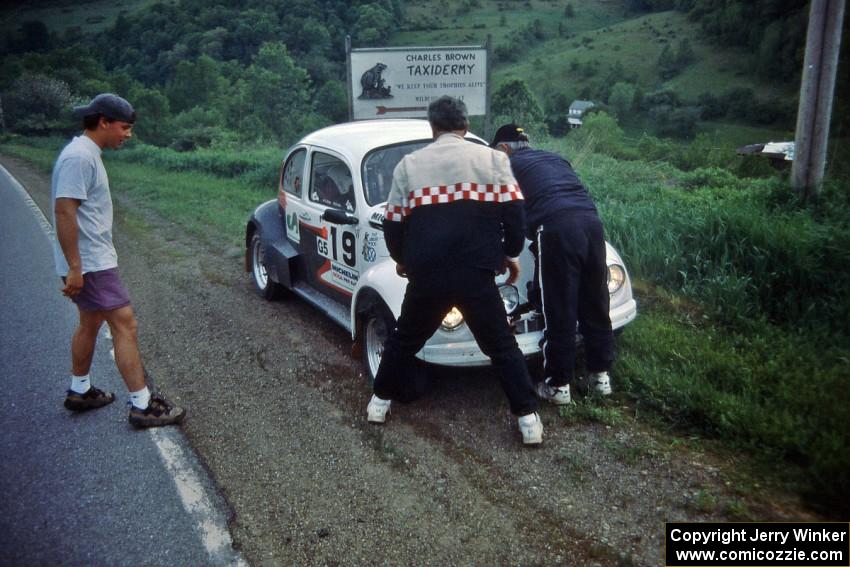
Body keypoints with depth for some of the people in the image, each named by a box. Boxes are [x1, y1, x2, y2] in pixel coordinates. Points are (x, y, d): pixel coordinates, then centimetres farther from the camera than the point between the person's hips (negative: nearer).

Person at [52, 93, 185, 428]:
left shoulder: (87, 154, 12)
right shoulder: (79, 157, -18)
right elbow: (64, 212, -24)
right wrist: (74, 268, -24)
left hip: (91, 260, 10)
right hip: (90, 263, -10)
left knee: (90, 323, 19)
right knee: (125, 325, -9)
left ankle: (80, 391, 34)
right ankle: (142, 406, -5)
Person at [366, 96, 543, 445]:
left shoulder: (408, 165, 7)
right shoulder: (492, 158, 5)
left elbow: (393, 225, 7)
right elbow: (514, 213, -1)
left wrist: (402, 260, 25)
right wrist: (511, 253, 15)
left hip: (426, 273, 1)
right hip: (477, 272, -1)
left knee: (405, 339, 24)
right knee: (502, 346, 14)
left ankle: (380, 401, 35)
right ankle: (528, 419, 15)